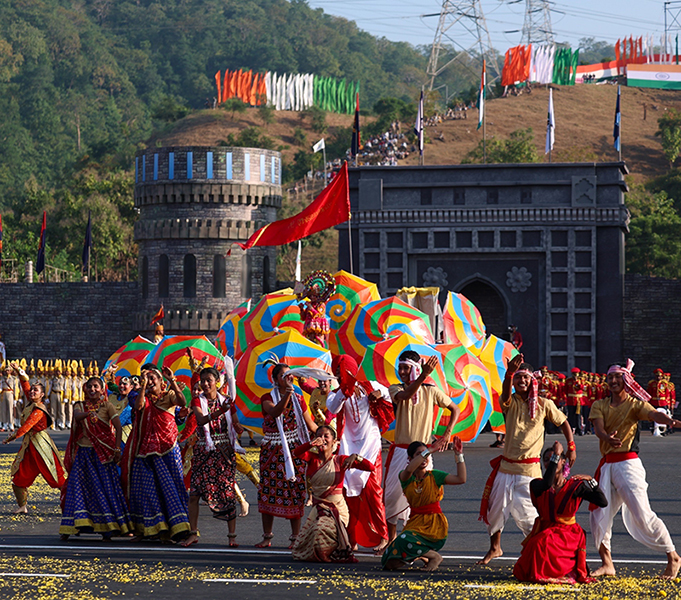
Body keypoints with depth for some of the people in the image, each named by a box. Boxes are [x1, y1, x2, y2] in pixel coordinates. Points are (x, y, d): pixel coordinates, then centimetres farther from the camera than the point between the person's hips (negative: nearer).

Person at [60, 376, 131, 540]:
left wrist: (117, 449, -14)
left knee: (105, 487, -5)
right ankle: (75, 524, 2)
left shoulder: (107, 406, 3)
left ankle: (107, 527, 0)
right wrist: (88, 413, -36)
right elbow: (77, 416, -14)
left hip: (102, 454, -2)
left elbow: (118, 427, -4)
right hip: (83, 453, 2)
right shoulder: (80, 406, 9)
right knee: (77, 486, -3)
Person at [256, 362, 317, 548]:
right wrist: (286, 395, -34)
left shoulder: (298, 399, 7)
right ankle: (267, 536, 9)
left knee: (294, 493, -3)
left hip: (294, 450, 1)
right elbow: (274, 412, -23)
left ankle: (295, 537, 3)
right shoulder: (267, 398, 0)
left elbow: (311, 427, 11)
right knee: (268, 491, 0)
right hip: (272, 450, 0)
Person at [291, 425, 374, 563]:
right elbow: (297, 453, -22)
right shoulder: (312, 458, 2)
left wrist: (355, 457, -27)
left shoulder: (340, 460, -3)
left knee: (321, 531, -32)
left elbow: (370, 467, -9)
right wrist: (311, 444, -41)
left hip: (336, 506, -4)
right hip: (318, 506, 4)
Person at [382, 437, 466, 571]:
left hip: (434, 525, -3)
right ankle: (422, 554, 16)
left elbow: (461, 479, -11)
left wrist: (459, 455, -15)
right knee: (391, 563, -9)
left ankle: (434, 556, -8)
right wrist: (428, 450, -26)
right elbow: (409, 469, -25)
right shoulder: (406, 478, 1)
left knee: (405, 541, -34)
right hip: (415, 523, 3)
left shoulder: (435, 476, 1)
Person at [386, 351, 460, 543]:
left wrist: (447, 433, 3)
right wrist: (423, 376, -35)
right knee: (392, 494, 3)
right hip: (400, 451, 1)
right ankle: (391, 539, 16)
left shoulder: (430, 391, 4)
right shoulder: (395, 389, 2)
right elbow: (406, 395, -23)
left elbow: (455, 409, 15)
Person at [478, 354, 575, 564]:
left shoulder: (543, 404, 1)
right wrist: (509, 373, -43)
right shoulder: (510, 403, 0)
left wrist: (571, 447, 4)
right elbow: (505, 396, -25)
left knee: (525, 512, -9)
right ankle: (494, 548, 29)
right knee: (496, 508, 10)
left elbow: (563, 422, 14)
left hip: (529, 468, -3)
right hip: (506, 466, 3)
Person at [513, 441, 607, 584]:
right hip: (544, 532, 2)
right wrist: (555, 455, -20)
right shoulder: (537, 485, 3)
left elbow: (603, 502, -3)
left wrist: (591, 480, -11)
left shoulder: (575, 486, 3)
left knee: (542, 544, -35)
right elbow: (547, 483, -24)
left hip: (568, 535, -2)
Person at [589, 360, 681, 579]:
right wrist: (607, 437, -34)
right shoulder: (599, 405, 10)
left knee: (642, 514, -12)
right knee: (599, 515, 3)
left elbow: (653, 414, -23)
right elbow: (598, 428, -8)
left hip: (628, 463, -5)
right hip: (606, 465, 5)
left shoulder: (635, 404, -2)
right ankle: (607, 564, 16)